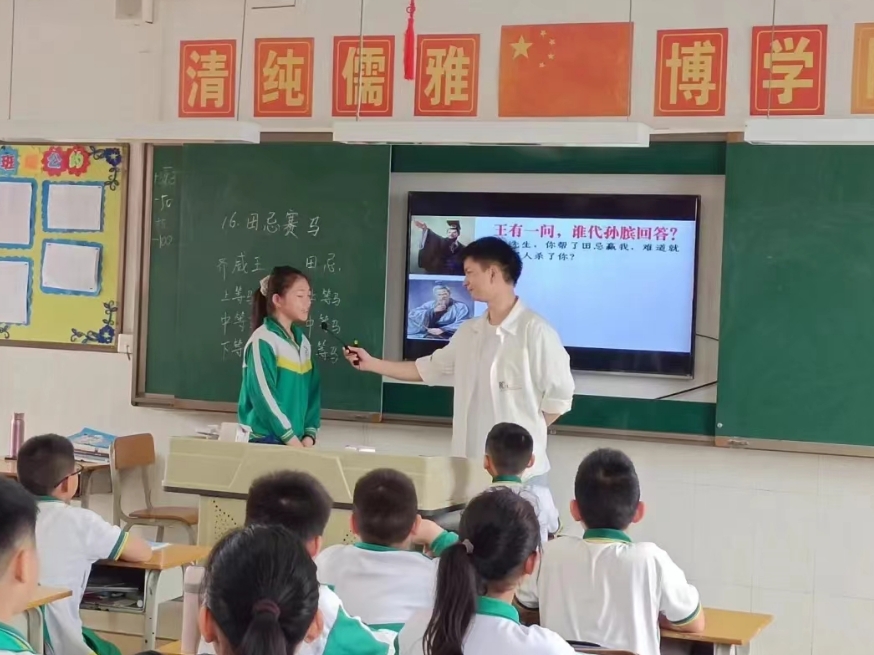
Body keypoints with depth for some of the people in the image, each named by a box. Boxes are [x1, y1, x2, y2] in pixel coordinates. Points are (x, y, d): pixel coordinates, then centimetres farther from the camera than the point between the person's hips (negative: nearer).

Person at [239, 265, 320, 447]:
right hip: (263, 441, -7)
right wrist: (292, 439, -16)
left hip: (296, 440, 7)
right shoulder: (263, 341, -11)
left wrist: (309, 436, -2)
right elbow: (264, 397, -17)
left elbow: (312, 392, 10)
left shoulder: (303, 342, 10)